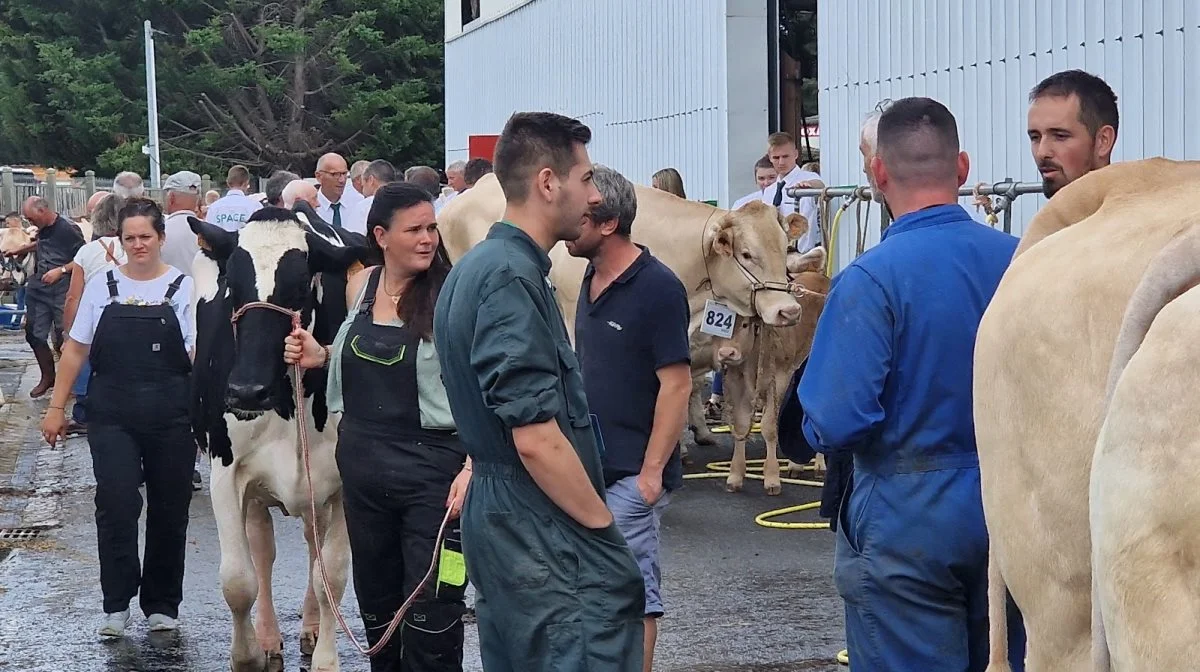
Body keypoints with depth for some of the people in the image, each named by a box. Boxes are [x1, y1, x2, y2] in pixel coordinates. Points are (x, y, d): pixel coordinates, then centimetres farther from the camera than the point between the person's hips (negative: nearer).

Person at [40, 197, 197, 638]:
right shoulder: (102, 286, 6)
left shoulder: (183, 288, 2)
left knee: (170, 511, 6)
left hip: (170, 417, 0)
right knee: (117, 505, -10)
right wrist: (56, 407, 7)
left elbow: (199, 354, -1)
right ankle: (117, 605, 1)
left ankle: (161, 605, 19)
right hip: (112, 416, 0)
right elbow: (76, 350, 10)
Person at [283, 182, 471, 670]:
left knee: (430, 612, -3)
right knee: (375, 598, 16)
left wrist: (472, 466, -26)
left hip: (431, 469, -6)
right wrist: (320, 355, 5)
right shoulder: (360, 287, 5)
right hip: (363, 464, 6)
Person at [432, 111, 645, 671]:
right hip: (546, 538, -10)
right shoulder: (512, 278, -18)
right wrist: (605, 528, -13)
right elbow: (537, 439, -22)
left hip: (495, 517, 10)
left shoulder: (474, 268, 13)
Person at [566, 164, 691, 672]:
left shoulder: (656, 288, -14)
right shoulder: (592, 279, 10)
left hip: (631, 472, -8)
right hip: (589, 466, 8)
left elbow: (676, 383, -16)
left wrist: (652, 471, -18)